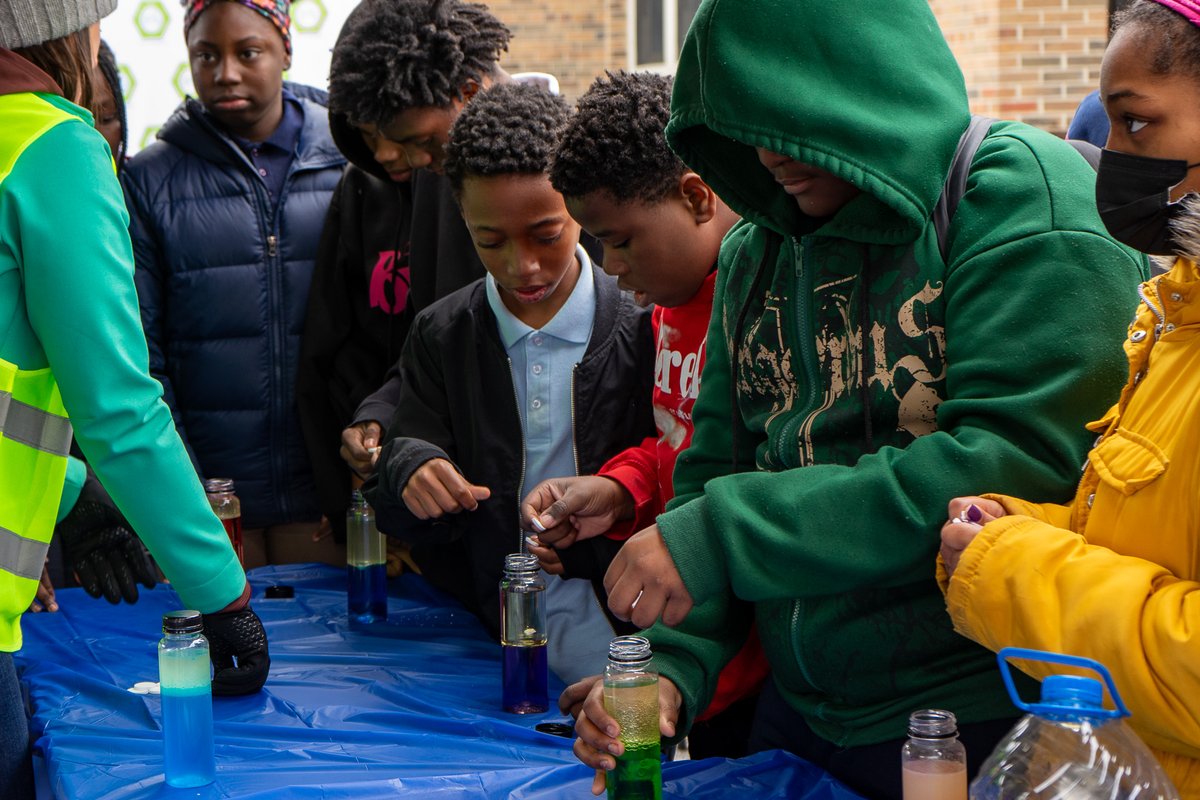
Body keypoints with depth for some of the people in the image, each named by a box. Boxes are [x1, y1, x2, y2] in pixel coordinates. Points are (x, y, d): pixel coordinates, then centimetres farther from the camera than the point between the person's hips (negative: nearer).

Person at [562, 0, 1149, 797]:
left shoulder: (1023, 196, -14)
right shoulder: (756, 255, 8)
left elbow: (1022, 462, -24)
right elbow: (714, 475, 9)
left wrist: (725, 533, -24)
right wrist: (672, 660, -9)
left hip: (994, 725, -6)